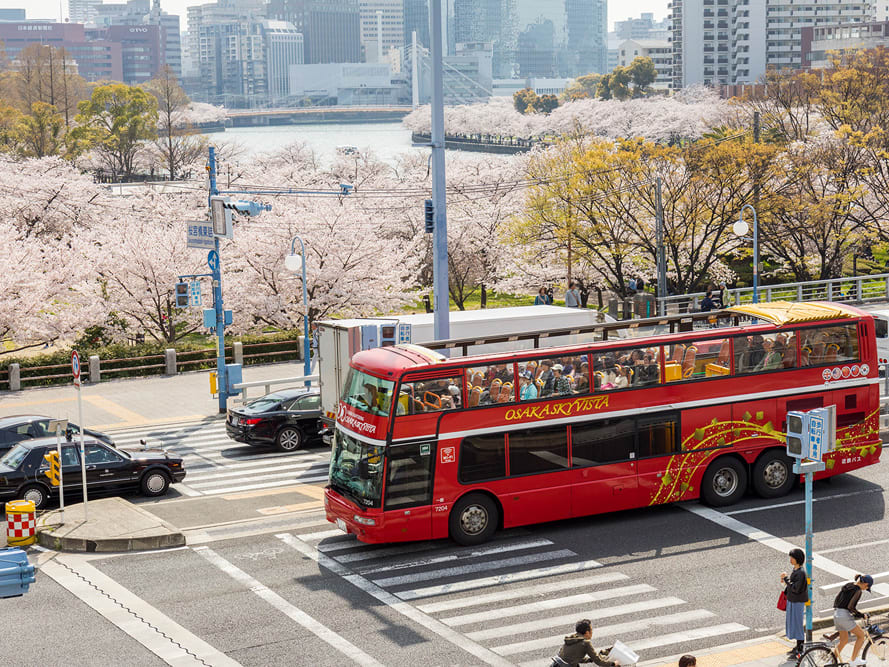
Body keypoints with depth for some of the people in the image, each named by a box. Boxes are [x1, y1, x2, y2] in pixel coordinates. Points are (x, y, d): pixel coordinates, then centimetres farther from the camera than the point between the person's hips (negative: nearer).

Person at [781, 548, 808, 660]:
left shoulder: (801, 573, -22)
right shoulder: (794, 570, 6)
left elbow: (796, 588, -25)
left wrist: (786, 579, -20)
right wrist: (785, 581, 1)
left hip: (797, 603, -10)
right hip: (791, 601, 10)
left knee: (797, 625, -2)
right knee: (791, 624, 18)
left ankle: (800, 652, 7)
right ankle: (797, 647, 30)